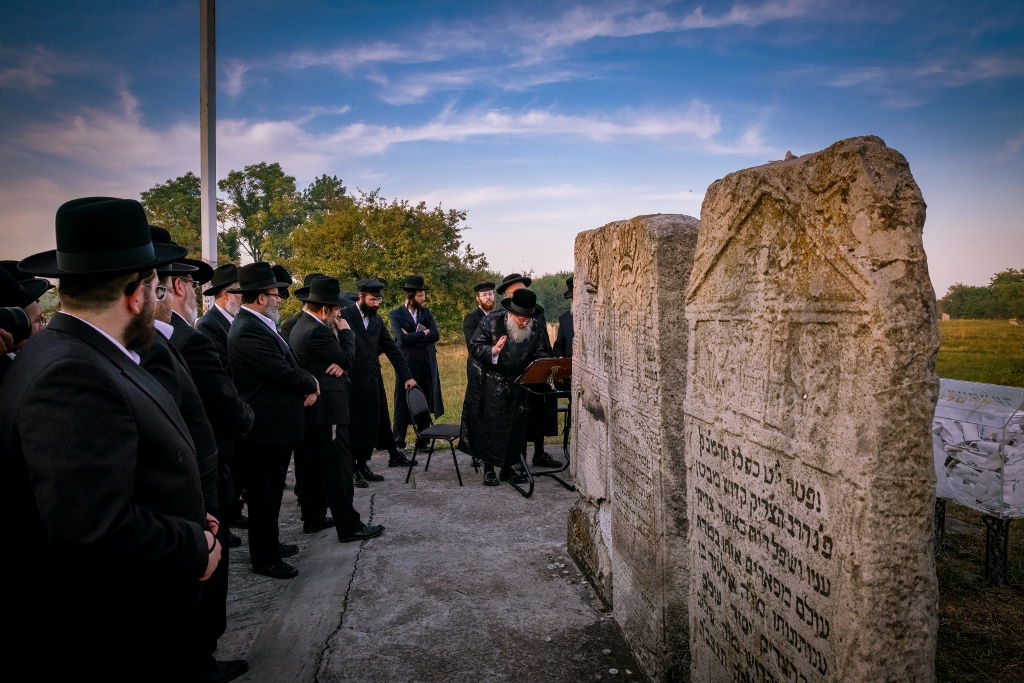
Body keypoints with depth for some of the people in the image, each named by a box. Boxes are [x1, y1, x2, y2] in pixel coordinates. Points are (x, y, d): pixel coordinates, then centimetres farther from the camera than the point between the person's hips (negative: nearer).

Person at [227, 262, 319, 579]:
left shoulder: (259, 325, 10)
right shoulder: (249, 331, -22)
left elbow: (287, 365, 13)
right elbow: (285, 373, -23)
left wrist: (306, 384, -5)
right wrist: (311, 384, -4)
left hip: (274, 424, 10)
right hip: (266, 429, -10)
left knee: (271, 490, 20)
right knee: (263, 493, 3)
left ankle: (270, 543, 35)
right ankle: (264, 558, 16)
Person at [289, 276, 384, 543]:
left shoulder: (301, 326, 14)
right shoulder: (317, 331, -19)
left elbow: (339, 358, 11)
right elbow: (347, 358, -10)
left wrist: (340, 364, -11)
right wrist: (345, 331, 2)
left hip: (311, 409, 11)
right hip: (327, 408, -11)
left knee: (315, 465, 17)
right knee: (338, 467, -6)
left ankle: (313, 518, 27)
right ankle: (349, 526, -1)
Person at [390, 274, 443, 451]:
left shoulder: (426, 312, 10)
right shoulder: (396, 314, -4)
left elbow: (435, 335, -3)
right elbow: (402, 339, -17)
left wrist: (413, 337, -12)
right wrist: (423, 333, -9)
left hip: (427, 365, 4)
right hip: (407, 365, -4)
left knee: (425, 405, 8)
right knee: (403, 405, 3)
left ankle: (423, 441, 19)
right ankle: (398, 443, 14)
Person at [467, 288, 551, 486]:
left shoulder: (535, 328, -3)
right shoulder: (491, 321, -12)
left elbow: (539, 353, 3)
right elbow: (474, 347, -11)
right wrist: (493, 350, -30)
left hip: (517, 387, 4)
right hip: (489, 386, -3)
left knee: (515, 427, 8)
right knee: (489, 425, 1)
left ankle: (508, 467, 21)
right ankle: (488, 468, 13)